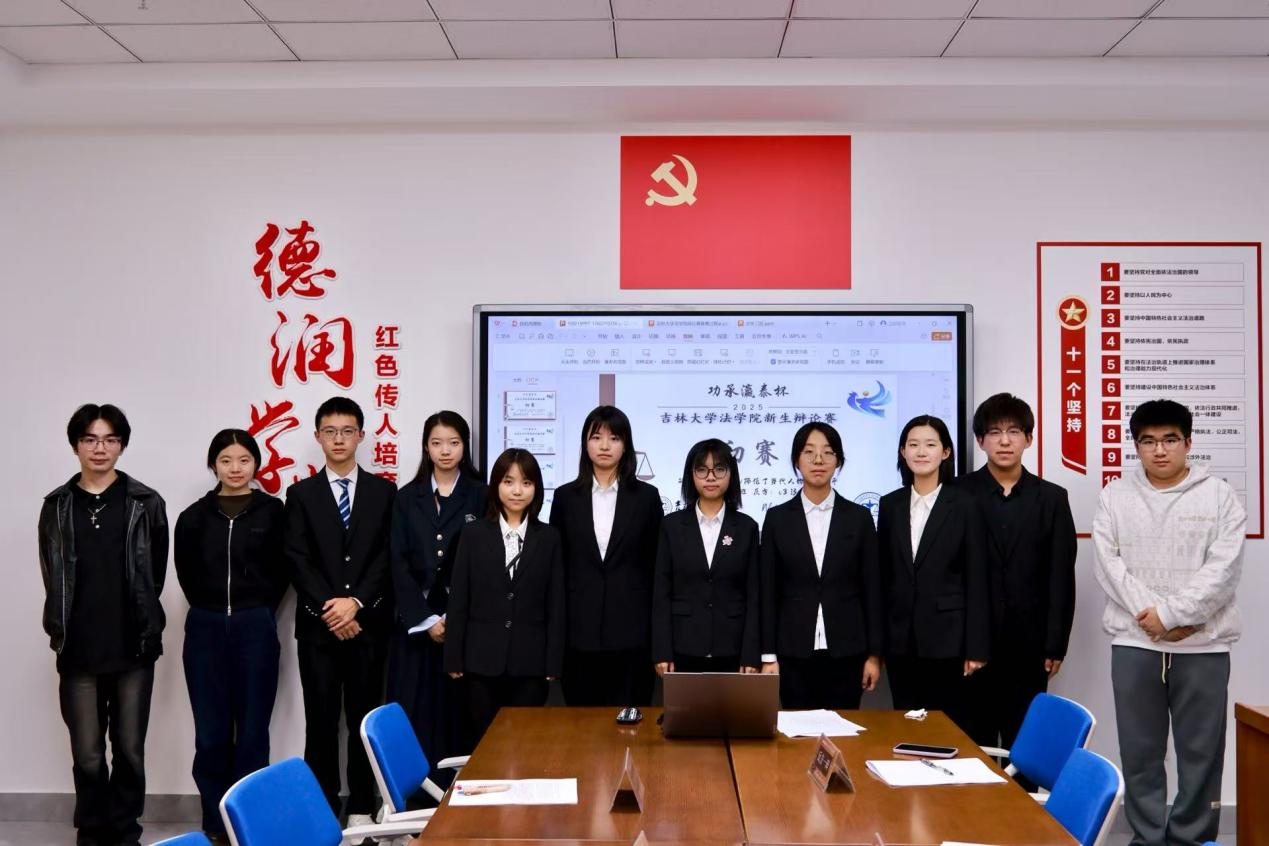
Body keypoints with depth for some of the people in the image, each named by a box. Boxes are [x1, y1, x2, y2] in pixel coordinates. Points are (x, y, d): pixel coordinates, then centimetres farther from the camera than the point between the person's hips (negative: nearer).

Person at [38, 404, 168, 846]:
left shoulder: (146, 504, 2)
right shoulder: (57, 506, 6)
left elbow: (155, 575, 5)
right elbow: (53, 579, 9)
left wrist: (143, 626, 4)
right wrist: (61, 633, 4)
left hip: (133, 647, -1)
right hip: (79, 650, 1)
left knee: (130, 751, 6)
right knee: (87, 756, 5)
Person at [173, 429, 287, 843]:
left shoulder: (272, 511, 0)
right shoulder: (194, 516, 4)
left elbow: (282, 571, 3)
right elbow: (187, 574, 10)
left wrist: (256, 611, 1)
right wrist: (214, 610, 6)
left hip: (255, 629, -1)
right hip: (205, 629, 2)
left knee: (252, 731, 2)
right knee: (211, 733, 5)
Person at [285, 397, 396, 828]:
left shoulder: (383, 491, 6)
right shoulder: (301, 494, 6)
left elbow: (388, 557, -1)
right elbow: (298, 561, -2)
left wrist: (356, 602, -13)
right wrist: (328, 609, -13)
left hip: (368, 623, 0)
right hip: (318, 625, 0)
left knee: (364, 719, 6)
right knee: (321, 721, 3)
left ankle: (362, 808, 13)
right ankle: (322, 808, 11)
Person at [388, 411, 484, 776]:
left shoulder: (480, 495, 3)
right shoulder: (407, 498, 9)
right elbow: (400, 565, 3)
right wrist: (427, 620, -7)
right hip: (417, 622, 2)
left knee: (460, 713, 0)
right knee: (415, 715, 0)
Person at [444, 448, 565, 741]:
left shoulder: (548, 538, 4)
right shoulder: (474, 534, 2)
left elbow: (555, 605, 3)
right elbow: (459, 600, 2)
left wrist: (554, 663, -2)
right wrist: (454, 659, -2)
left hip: (530, 662, 0)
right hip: (482, 659, 0)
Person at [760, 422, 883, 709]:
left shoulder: (859, 517, 4)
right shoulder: (777, 518, 3)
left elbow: (872, 590, 4)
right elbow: (768, 592, 3)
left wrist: (874, 653, 0)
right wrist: (768, 655, -2)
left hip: (846, 651, 0)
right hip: (794, 652, 0)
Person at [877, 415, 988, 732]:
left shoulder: (963, 505, -3)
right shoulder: (890, 504, 7)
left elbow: (976, 579, -4)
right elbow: (883, 575, 10)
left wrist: (976, 647, -8)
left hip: (948, 638, -3)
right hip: (901, 638, 4)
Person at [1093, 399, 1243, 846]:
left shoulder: (1219, 495, 1)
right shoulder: (1114, 496, 6)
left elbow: (1223, 569, -8)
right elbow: (1109, 565, -2)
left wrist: (1172, 614, -15)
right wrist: (1155, 617, -12)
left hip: (1203, 645, -1)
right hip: (1134, 642, 1)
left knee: (1201, 751, 5)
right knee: (1139, 751, 7)